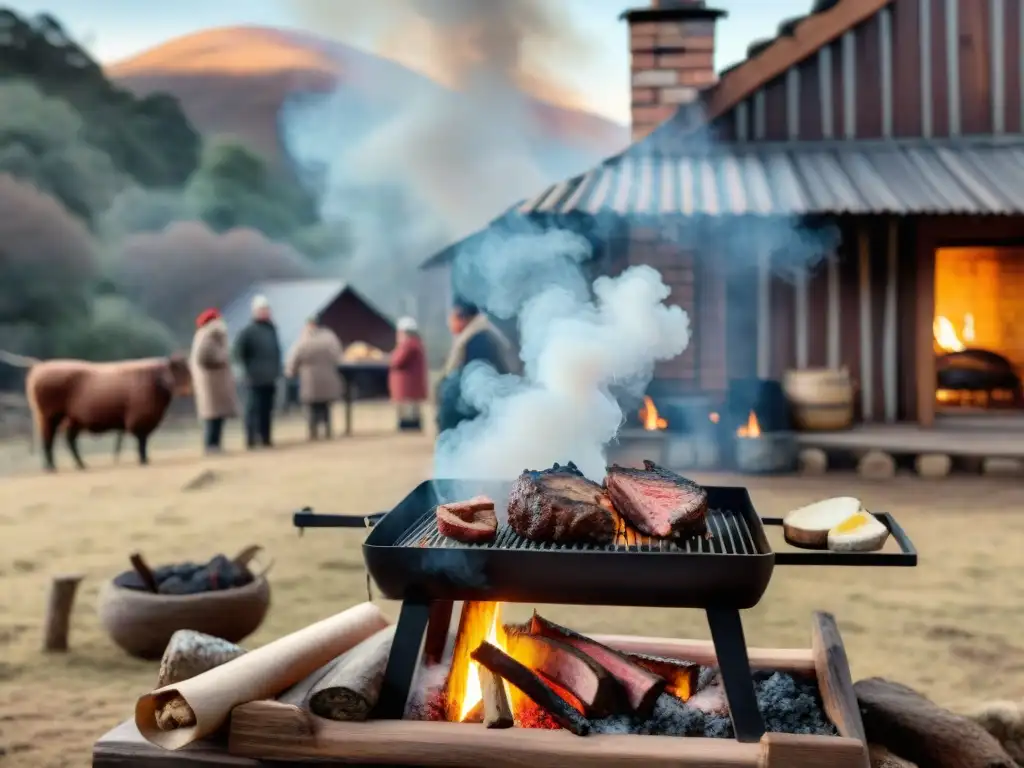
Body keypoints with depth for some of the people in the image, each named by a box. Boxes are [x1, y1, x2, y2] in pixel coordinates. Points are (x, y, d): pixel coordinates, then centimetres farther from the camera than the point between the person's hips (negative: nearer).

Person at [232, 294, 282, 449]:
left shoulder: (272, 329, 12)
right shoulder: (248, 331, -9)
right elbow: (238, 352, -13)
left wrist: (276, 370, 13)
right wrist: (249, 368, -12)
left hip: (270, 378, 6)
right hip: (255, 379, -6)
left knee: (267, 410, 10)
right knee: (253, 409, -8)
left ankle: (265, 438, 16)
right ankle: (251, 440, -5)